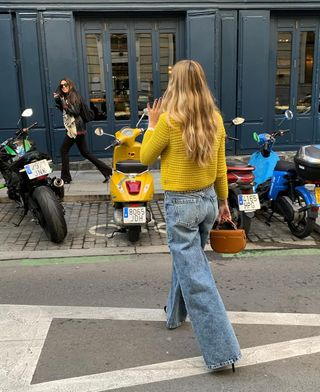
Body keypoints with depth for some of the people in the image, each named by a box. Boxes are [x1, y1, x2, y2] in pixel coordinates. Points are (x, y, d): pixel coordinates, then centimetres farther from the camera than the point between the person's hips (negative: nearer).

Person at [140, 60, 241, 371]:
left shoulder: (169, 120, -18)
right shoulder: (215, 119, 0)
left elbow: (146, 158, -5)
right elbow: (220, 167, 7)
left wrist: (152, 124, 4)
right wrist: (223, 200, 17)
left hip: (181, 203, -7)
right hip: (208, 199, 7)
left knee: (195, 276, -1)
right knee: (187, 258, 26)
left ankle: (222, 351, 3)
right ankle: (175, 313, 47)